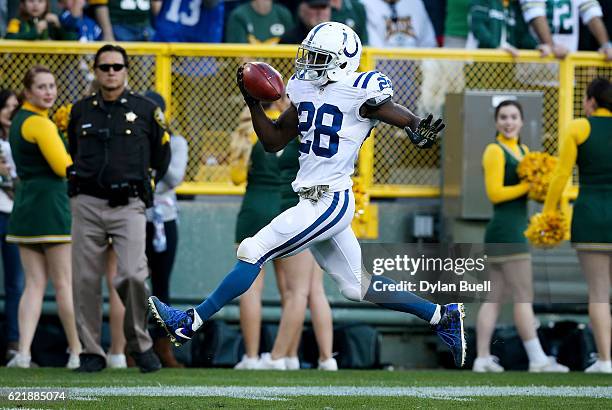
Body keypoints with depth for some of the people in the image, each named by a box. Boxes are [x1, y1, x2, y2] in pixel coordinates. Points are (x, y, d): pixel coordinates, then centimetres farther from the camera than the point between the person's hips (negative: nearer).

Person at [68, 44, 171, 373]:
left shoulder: (146, 110, 7)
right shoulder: (81, 111, 13)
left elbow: (160, 161, 14)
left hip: (128, 206, -2)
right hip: (87, 205, 2)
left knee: (133, 275, -16)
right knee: (86, 280, 1)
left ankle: (140, 344, 3)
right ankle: (91, 352, 10)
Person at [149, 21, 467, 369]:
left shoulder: (361, 93, -14)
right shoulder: (305, 89, 10)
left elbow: (408, 119, -14)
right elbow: (274, 142, 16)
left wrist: (421, 133, -37)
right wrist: (253, 102, 3)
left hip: (329, 204, -9)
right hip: (314, 200, 9)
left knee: (253, 252, -8)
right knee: (357, 286, 15)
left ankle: (190, 323, -2)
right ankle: (443, 316, 23)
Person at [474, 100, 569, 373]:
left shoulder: (522, 150, 19)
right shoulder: (495, 151, -8)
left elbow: (531, 182, 18)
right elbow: (495, 193, -15)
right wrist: (529, 185, -16)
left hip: (514, 230, 9)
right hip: (506, 230, -9)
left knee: (495, 297, 7)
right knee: (524, 297, -9)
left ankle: (482, 358, 7)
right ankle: (537, 359, -9)